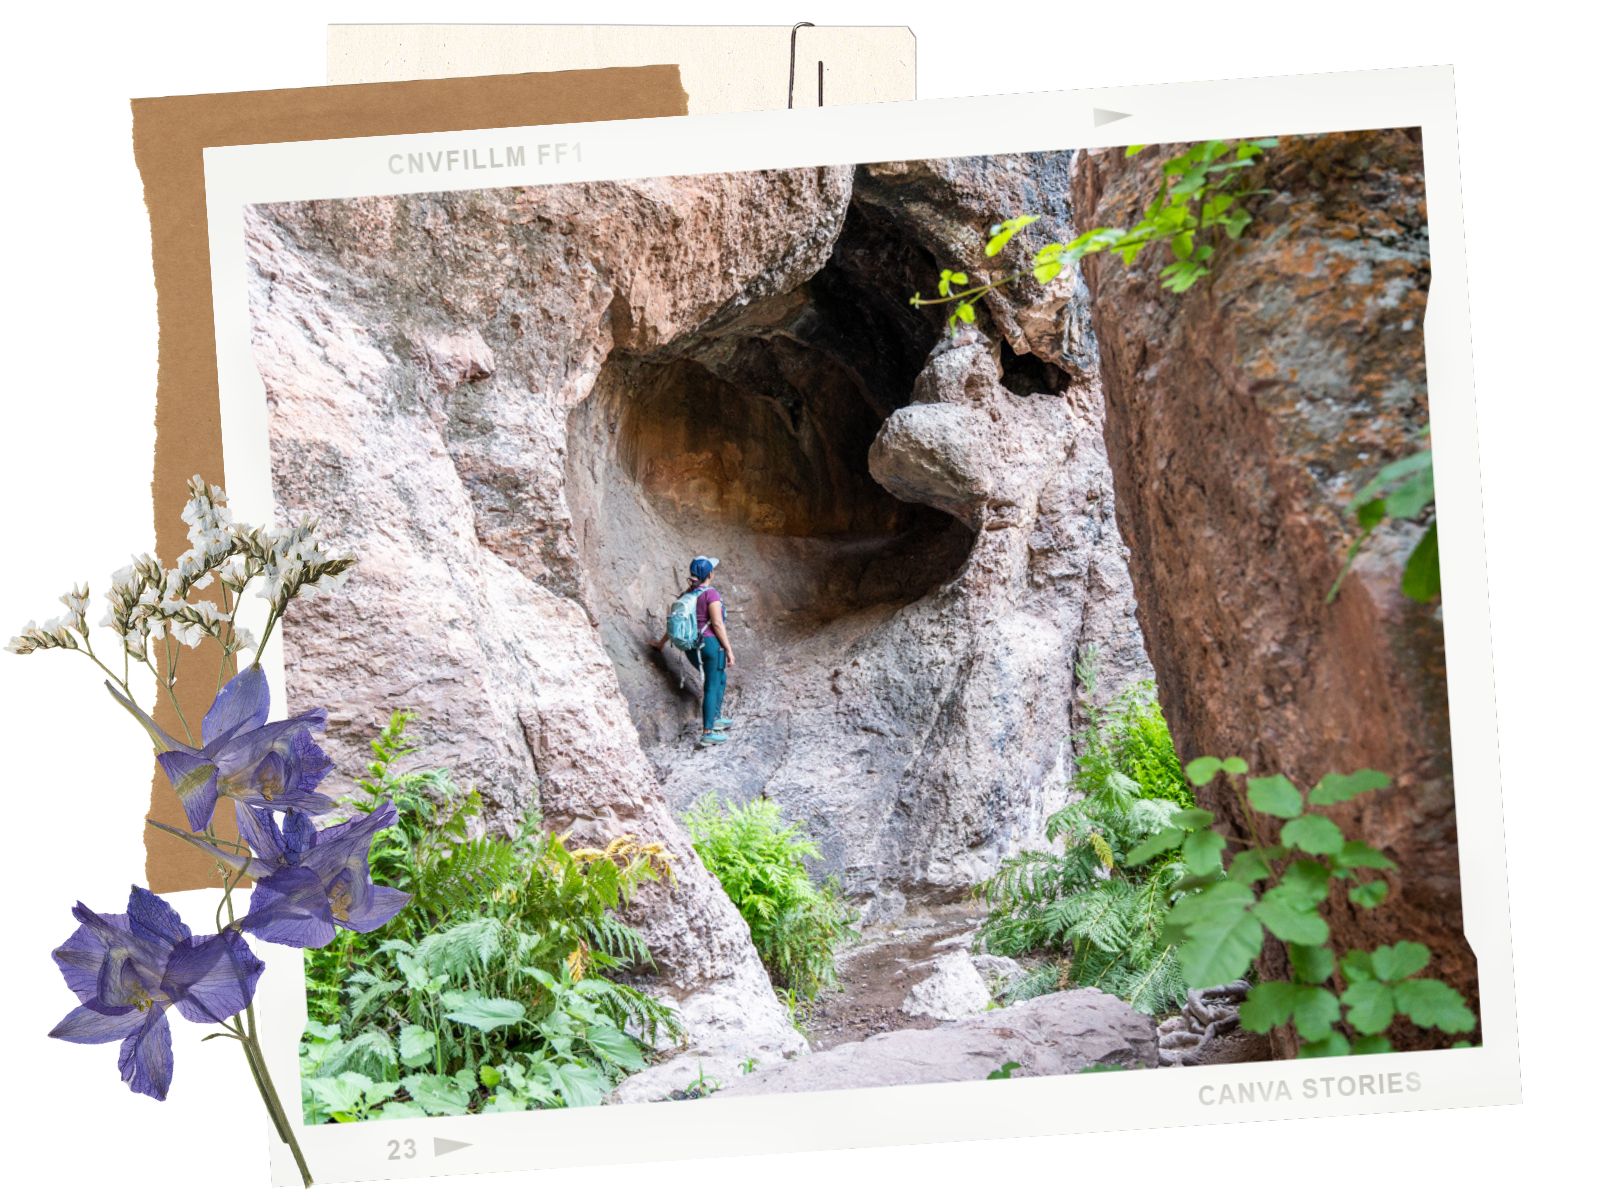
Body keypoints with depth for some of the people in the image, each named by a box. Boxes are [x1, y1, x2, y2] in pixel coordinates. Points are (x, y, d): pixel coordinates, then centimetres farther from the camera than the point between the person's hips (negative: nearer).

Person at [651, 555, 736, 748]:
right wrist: (729, 649, -11)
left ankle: (715, 718, 35)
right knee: (712, 686, 0)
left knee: (720, 678, 27)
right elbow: (717, 624, -17)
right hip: (711, 643, -8)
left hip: (694, 646, 8)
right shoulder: (711, 594, -15)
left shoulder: (687, 594, 7)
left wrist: (662, 642, 26)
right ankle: (707, 732, 0)